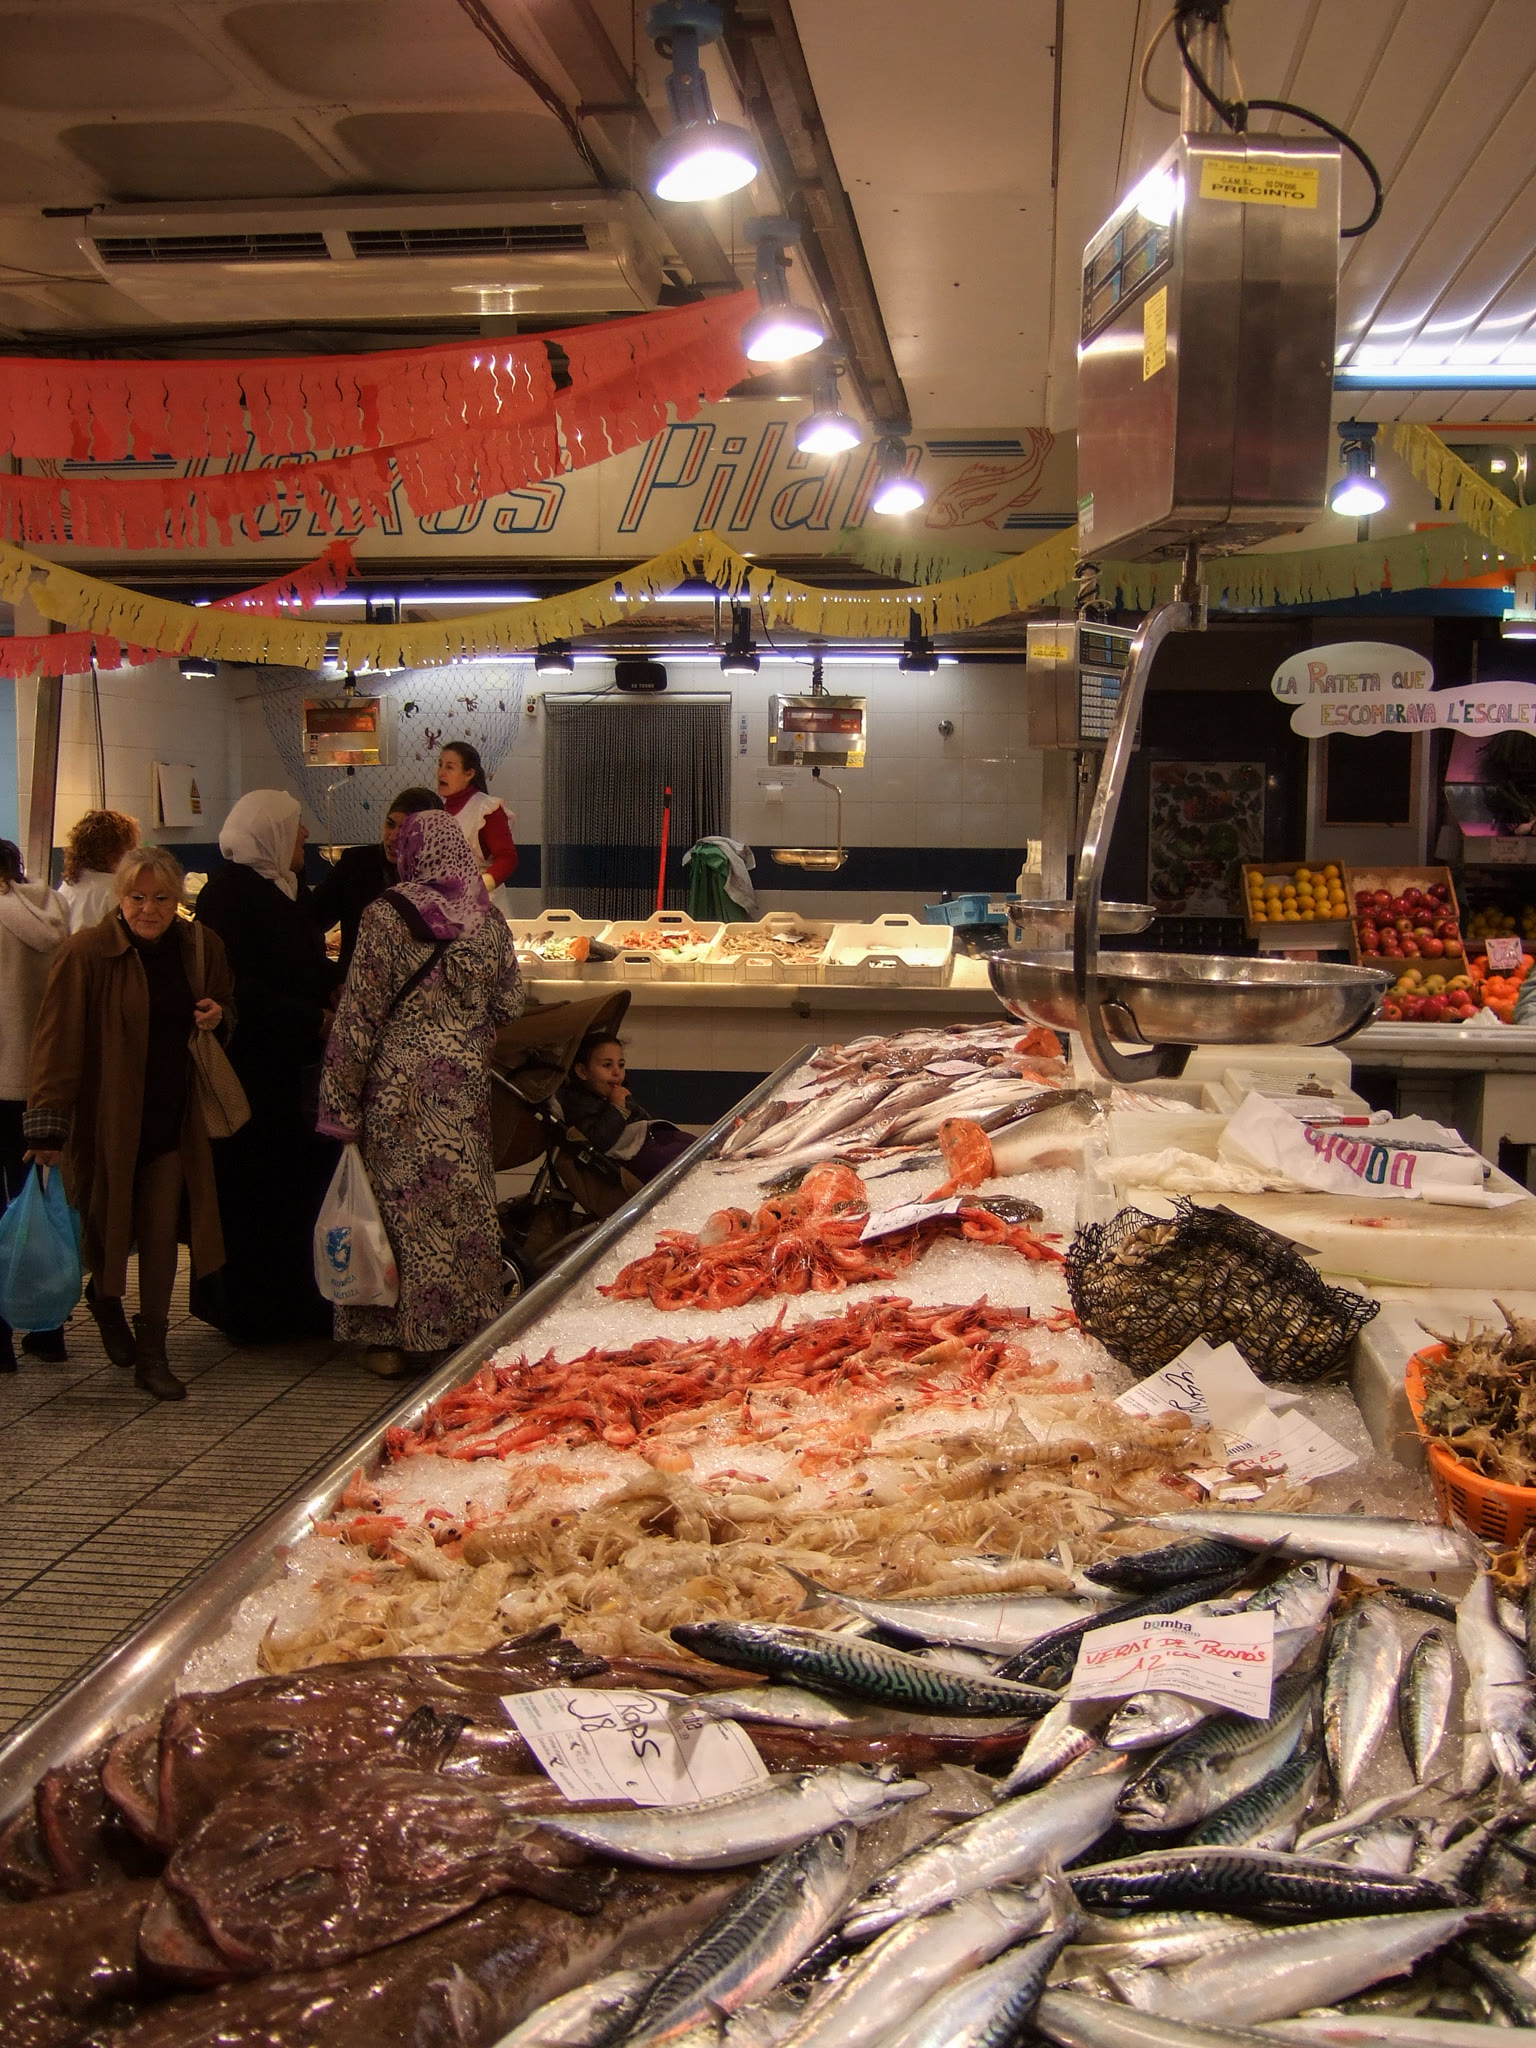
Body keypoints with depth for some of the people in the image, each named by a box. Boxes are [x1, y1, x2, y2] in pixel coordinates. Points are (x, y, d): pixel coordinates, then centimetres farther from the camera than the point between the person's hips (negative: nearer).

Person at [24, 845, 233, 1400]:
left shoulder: (200, 947, 3)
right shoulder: (86, 953, -13)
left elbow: (225, 1004, 21)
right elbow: (57, 1040, -16)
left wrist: (217, 1016, -4)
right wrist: (47, 1121, -21)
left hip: (172, 1119, 3)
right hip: (106, 1119, -3)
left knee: (162, 1234, 3)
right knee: (110, 1226, 10)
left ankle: (152, 1354, 15)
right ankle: (105, 1297, 44)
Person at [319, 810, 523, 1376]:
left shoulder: (387, 916, -10)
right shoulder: (489, 921, 2)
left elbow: (358, 1014, -10)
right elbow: (509, 1005, 8)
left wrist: (341, 1099, -5)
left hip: (400, 1083, -4)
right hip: (467, 1088, 4)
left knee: (403, 1203, 4)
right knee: (463, 1204, 12)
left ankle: (400, 1339, 11)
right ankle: (463, 1325, 22)